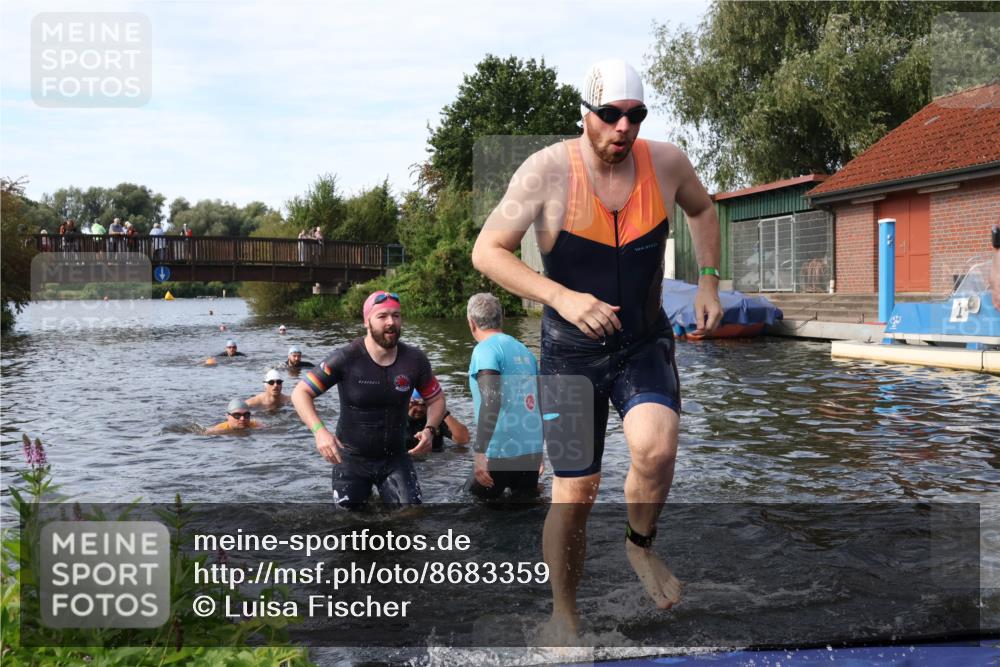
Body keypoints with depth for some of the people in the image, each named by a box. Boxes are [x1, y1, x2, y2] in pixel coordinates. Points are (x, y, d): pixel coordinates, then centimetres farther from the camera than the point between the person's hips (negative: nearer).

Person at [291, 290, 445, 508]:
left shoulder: (414, 360, -8)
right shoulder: (346, 358, -17)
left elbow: (436, 399, 6)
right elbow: (300, 393, -15)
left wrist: (430, 429, -14)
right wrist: (320, 431, -31)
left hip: (395, 458, 2)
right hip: (351, 459, -2)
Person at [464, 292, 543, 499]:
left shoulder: (485, 350, -8)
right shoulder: (524, 350, 15)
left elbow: (491, 401, -20)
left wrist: (480, 452, -21)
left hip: (501, 451, -7)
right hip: (532, 450, 7)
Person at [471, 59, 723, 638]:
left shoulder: (666, 162, -5)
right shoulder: (549, 170, -16)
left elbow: (703, 210, 17)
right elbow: (487, 250, -17)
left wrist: (709, 282, 6)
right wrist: (561, 297, -29)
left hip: (646, 343, 2)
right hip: (572, 353, -2)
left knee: (656, 447, -27)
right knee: (575, 494, 2)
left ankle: (641, 545, 7)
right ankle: (564, 613, 27)